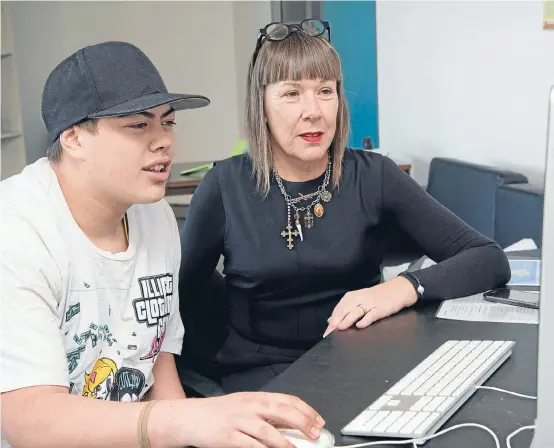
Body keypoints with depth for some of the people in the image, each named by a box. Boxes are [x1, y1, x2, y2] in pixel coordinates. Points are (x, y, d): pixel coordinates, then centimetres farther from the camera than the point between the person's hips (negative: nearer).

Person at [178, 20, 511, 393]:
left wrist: (404, 288, -25)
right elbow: (183, 298, 7)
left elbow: (491, 260, -10)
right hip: (262, 373, -1)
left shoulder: (374, 176, -5)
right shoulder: (225, 186, -6)